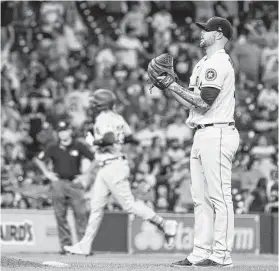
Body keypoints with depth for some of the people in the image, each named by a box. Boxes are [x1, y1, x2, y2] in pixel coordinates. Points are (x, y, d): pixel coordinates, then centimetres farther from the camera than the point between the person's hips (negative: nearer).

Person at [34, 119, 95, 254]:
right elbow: (38, 159, 17)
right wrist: (47, 173, 9)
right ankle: (65, 244, 7)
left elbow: (95, 159, 5)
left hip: (75, 183, -2)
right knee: (60, 216, 1)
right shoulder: (53, 148, 3)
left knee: (80, 214, -9)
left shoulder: (79, 146, -1)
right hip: (58, 184, 2)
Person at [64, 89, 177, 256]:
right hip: (106, 168, 10)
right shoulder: (116, 117, 12)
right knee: (96, 206, 8)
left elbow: (109, 138, -30)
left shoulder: (103, 118, -15)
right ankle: (85, 246, 9)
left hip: (113, 166, -10)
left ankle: (164, 224, -1)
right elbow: (129, 137, 17)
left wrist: (96, 141, -14)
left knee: (129, 204, -7)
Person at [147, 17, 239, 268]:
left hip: (216, 134, -10)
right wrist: (169, 85, 11)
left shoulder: (218, 62, -10)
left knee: (219, 197, -9)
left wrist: (173, 84, -9)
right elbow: (193, 103, 20)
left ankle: (222, 255, -9)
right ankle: (201, 253, 10)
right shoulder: (204, 64, 22)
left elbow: (203, 103, -17)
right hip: (202, 136, 10)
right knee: (201, 198, 9)